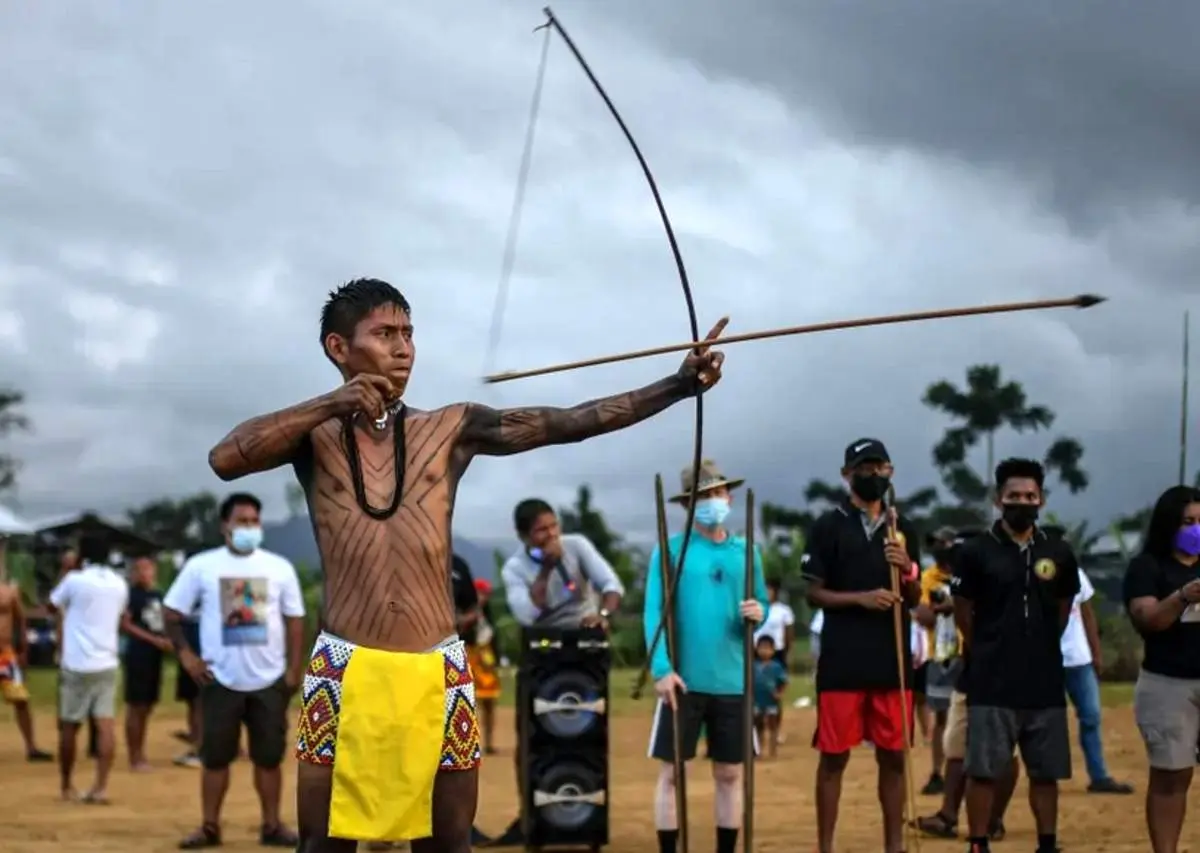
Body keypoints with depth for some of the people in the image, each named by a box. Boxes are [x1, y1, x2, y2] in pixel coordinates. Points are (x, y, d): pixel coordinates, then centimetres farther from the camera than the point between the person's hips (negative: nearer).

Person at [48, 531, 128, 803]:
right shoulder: (119, 584, 7)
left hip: (76, 664, -3)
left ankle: (67, 787, 18)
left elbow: (52, 605, 8)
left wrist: (66, 572, 17)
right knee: (105, 724, -2)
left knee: (69, 726, 9)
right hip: (107, 663, 4)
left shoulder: (75, 580, -9)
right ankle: (101, 787, -10)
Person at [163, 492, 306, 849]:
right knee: (215, 756, 3)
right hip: (221, 681, -1)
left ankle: (272, 825, 14)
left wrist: (295, 668, -2)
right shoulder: (201, 565, -1)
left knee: (269, 756, 5)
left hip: (269, 681, 1)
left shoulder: (279, 567, 3)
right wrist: (186, 654, -7)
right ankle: (209, 827, 10)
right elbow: (172, 612, 3)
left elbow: (294, 620, 6)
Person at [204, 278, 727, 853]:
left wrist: (679, 384, -12)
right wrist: (330, 405, -17)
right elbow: (225, 458, -12)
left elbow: (570, 423, -2)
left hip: (437, 675, 2)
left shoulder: (452, 429, 8)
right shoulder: (314, 433, 6)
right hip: (345, 674, -2)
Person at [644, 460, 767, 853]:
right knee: (672, 773, 1)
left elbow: (761, 607, 14)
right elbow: (654, 612, -7)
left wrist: (759, 613, -11)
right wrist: (662, 668, -18)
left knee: (730, 773, 8)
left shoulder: (747, 552, 9)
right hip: (683, 680, -3)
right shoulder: (669, 549, -1)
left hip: (733, 681, 3)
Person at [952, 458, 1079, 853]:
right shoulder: (976, 552, -5)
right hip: (991, 684, -3)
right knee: (983, 770, -1)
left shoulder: (1059, 554, 5)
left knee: (1045, 771, 9)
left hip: (1045, 683, 3)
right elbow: (963, 614, 3)